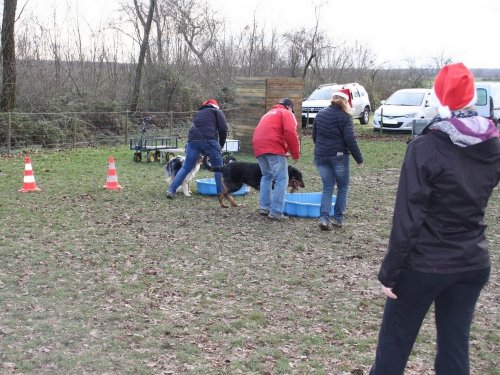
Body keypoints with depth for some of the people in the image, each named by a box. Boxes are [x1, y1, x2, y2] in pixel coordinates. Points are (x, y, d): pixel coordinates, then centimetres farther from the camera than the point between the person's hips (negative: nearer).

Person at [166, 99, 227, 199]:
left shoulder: (198, 113, 34)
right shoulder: (217, 111, 18)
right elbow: (223, 129, 4)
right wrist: (221, 145, 15)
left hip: (193, 140, 4)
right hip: (209, 140, -4)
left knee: (186, 167, 10)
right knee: (218, 167, 10)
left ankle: (171, 190, 3)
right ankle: (221, 193, 9)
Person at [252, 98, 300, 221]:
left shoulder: (268, 114, 34)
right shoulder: (286, 113, 11)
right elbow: (290, 132, -7)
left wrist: (285, 150, 30)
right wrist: (296, 153, -1)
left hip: (258, 147, 7)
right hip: (273, 147, -7)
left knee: (266, 176, 23)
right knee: (281, 179, -4)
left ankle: (264, 207, 18)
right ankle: (276, 212, -8)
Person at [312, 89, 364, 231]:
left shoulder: (320, 114, 10)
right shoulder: (344, 116, -9)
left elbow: (314, 136, 17)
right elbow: (350, 139, -14)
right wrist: (359, 158, -8)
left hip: (320, 156, 5)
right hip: (339, 156, -5)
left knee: (327, 188, 10)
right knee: (343, 187, 12)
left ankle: (324, 218, -7)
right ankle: (338, 218, 11)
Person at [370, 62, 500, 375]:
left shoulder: (425, 148, -17)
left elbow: (408, 220, -18)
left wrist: (390, 272, -11)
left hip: (425, 265, -5)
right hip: (473, 263, 5)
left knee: (395, 341, 10)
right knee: (456, 344, 14)